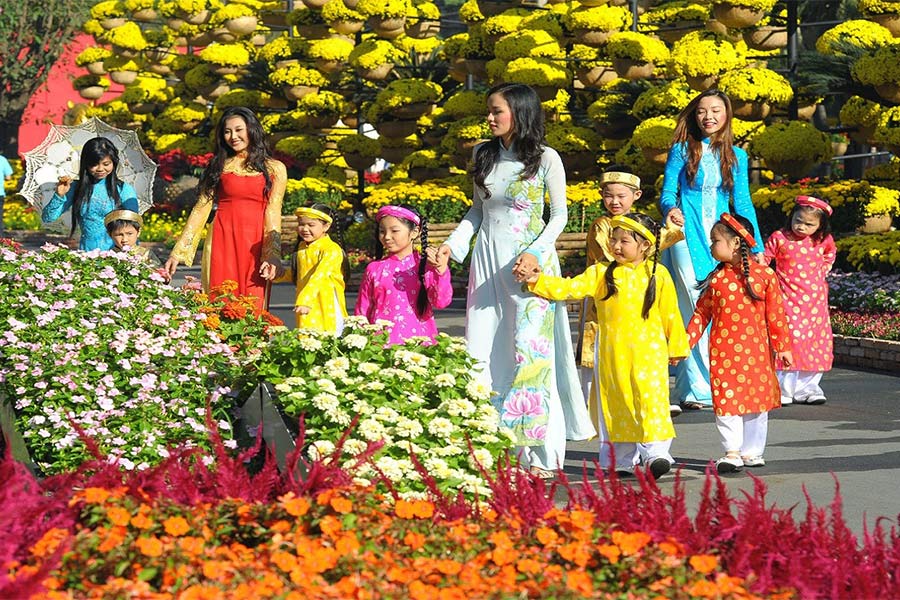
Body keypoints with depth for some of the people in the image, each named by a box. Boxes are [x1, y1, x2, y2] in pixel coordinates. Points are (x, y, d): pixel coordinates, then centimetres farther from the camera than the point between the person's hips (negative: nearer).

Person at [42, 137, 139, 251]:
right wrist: (59, 195, -5)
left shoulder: (124, 190, 5)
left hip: (115, 253, -1)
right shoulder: (77, 189, 11)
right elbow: (47, 218, 12)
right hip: (86, 253, 1)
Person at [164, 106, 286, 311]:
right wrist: (178, 252, 2)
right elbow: (201, 209, 9)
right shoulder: (219, 166, 13)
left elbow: (272, 214, 2)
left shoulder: (274, 169, 8)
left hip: (255, 245, -1)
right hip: (222, 242, 1)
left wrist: (271, 256, -10)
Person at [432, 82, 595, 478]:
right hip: (488, 260, 5)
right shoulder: (483, 155, 8)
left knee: (531, 353, -9)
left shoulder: (546, 159, -6)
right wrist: (452, 246, 5)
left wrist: (535, 253, -15)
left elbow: (559, 215, -1)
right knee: (481, 353, 1)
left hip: (531, 262, -5)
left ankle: (541, 453, -6)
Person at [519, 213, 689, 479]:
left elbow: (670, 314, 9)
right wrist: (539, 281, -14)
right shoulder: (601, 272, 7)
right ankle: (622, 459, 15)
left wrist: (676, 346, 12)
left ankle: (656, 453, -13)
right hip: (611, 354, 2)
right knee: (617, 404, 7)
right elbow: (571, 287, -1)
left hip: (649, 351, -2)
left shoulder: (658, 275, 3)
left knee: (651, 398, -13)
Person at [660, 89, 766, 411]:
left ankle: (688, 389, 5)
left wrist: (758, 248, 10)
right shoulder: (682, 151, 5)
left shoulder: (736, 156, 13)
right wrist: (670, 209, -21)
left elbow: (743, 204, 15)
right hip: (689, 236, -3)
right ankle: (703, 388, -8)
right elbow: (667, 194, 3)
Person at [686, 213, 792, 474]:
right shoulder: (715, 279, 4)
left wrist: (783, 347, 1)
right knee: (726, 401, -4)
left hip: (756, 351, -1)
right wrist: (685, 342, 3)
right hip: (723, 352, 1)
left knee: (756, 401, 6)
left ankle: (752, 451, 16)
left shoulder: (764, 275, -3)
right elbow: (701, 314, 9)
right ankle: (732, 452, 0)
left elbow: (776, 314, 0)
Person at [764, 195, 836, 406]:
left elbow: (830, 254, 25)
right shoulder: (779, 238, -7)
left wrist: (822, 271, 12)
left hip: (815, 299, 4)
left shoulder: (823, 240, 2)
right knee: (787, 337, -12)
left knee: (816, 340, 4)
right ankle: (783, 388, -6)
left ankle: (807, 387, 14)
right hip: (787, 299, -4)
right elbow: (764, 258, 2)